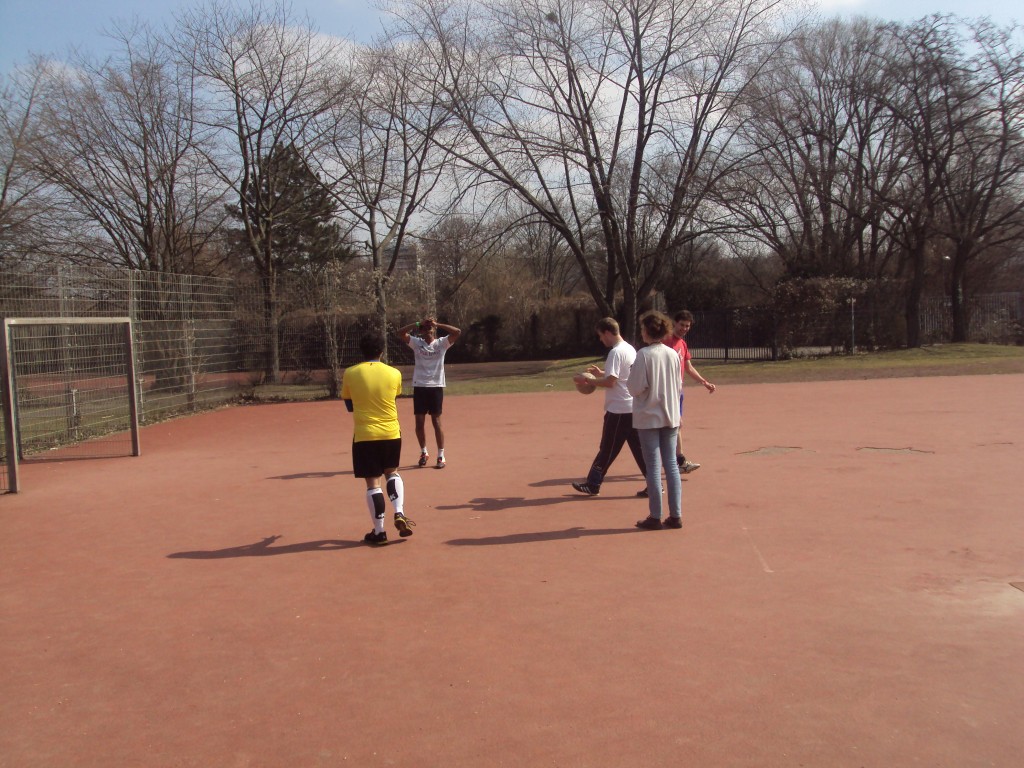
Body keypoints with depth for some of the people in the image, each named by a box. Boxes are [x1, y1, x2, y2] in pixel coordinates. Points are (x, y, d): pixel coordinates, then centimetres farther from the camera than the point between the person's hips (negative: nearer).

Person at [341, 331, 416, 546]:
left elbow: (349, 405, 5)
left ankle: (379, 531, 8)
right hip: (391, 433, 2)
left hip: (365, 435, -2)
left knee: (373, 482, 4)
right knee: (392, 472, 23)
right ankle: (399, 513, 4)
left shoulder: (350, 373, -5)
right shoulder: (394, 373, -2)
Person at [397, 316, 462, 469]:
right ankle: (424, 452, 24)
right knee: (419, 422, 7)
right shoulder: (416, 342, 7)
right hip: (419, 386, 2)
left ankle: (441, 456, 5)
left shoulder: (441, 343, 2)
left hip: (436, 386, -2)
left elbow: (457, 332, -12)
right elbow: (401, 333, -6)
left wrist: (437, 324, -11)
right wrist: (418, 323, -10)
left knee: (436, 421, -1)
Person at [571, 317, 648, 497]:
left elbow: (611, 381, -20)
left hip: (619, 410, -9)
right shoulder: (630, 349, 13)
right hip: (634, 407, 9)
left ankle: (593, 484, 11)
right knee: (639, 447, 10)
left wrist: (590, 381, -9)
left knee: (607, 449, 1)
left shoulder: (616, 352, -15)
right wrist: (601, 373, 18)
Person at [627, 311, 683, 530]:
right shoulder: (673, 354, 3)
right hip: (670, 416, 5)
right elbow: (679, 386, 9)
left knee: (653, 466, 1)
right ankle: (676, 515, 12)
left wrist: (628, 382, 5)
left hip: (648, 417, -5)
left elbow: (636, 388, -15)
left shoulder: (644, 355, -14)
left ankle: (655, 517, 7)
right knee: (671, 464, 9)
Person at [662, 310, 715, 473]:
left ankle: (673, 463, 16)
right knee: (677, 422, -13)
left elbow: (689, 368, 21)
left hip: (678, 389, 9)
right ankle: (681, 461, -12)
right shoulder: (666, 341, -11)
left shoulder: (683, 344, 17)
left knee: (675, 424, 10)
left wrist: (705, 382, 15)